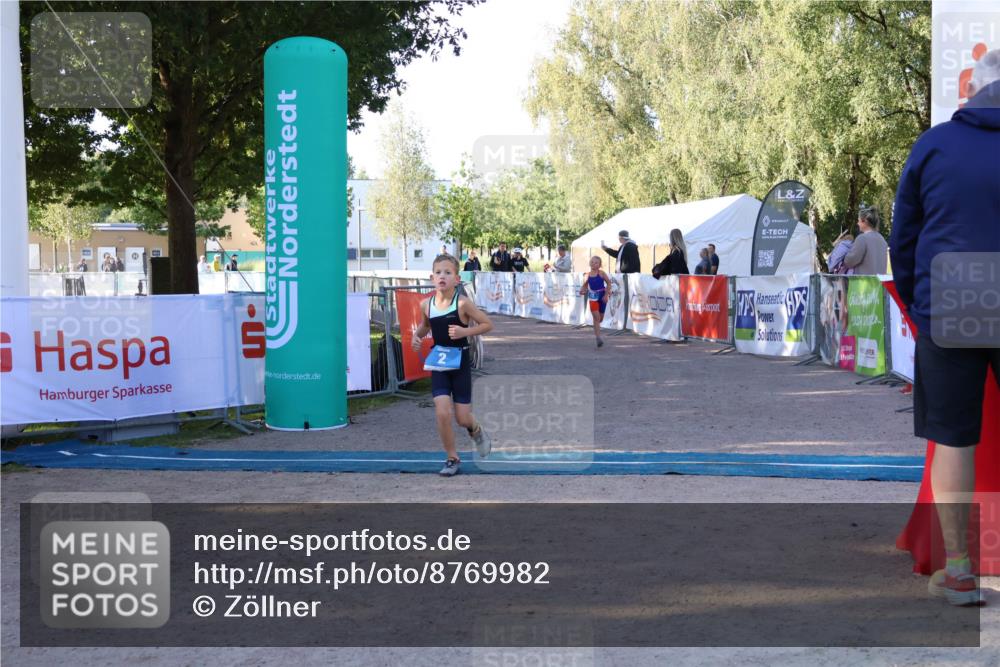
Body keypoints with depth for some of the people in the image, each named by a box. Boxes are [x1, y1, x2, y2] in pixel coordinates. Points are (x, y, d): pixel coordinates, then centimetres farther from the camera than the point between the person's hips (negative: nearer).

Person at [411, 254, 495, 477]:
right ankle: (452, 458, 11)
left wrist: (465, 331, -22)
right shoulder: (426, 305, -4)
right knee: (442, 413, -9)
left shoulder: (462, 303, -16)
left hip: (460, 364, -2)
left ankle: (477, 431, 40)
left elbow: (488, 324, -9)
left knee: (462, 418, 2)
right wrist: (417, 335, -2)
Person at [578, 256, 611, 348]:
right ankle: (598, 337, -11)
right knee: (596, 317, -11)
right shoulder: (588, 274, 0)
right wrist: (582, 290, -11)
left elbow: (609, 283, -3)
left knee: (600, 318, 11)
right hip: (593, 297, 0)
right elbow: (585, 285, 10)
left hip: (602, 296, 0)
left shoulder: (601, 273, -6)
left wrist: (606, 294, -10)